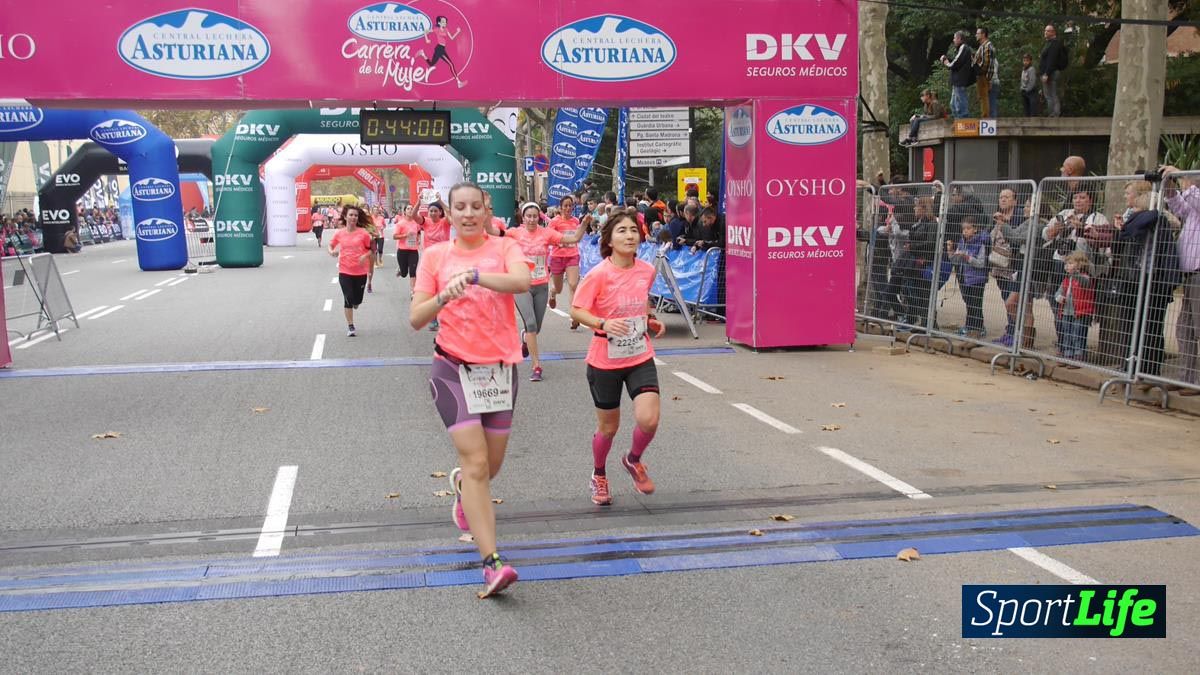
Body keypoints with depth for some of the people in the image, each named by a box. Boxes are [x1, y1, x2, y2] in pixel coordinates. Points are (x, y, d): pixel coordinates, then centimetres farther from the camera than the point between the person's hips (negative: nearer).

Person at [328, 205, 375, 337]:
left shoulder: (363, 233, -7)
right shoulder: (339, 233, -2)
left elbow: (370, 249, 2)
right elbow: (331, 246, 12)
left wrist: (365, 256, -18)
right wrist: (332, 252, -9)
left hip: (361, 271, 0)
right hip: (345, 271, 0)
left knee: (357, 299, 8)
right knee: (348, 298, -5)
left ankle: (352, 306, 46)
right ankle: (350, 326, 6)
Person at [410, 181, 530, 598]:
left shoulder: (504, 248, -1)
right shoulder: (435, 255, 2)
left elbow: (522, 282, -23)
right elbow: (416, 319, -2)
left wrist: (475, 275, -38)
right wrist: (444, 297, -22)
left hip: (500, 367, 2)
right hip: (454, 367, -2)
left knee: (491, 465, 13)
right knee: (476, 462, -13)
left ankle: (461, 484, 50)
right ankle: (492, 563, -13)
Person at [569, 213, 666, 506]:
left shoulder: (647, 271, -1)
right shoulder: (599, 274, -16)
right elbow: (576, 310, -14)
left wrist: (651, 319, 3)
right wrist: (603, 323, -31)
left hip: (640, 357, 3)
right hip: (605, 360, -3)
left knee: (649, 419, -15)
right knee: (608, 427, 10)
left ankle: (633, 460, 19)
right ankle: (599, 476, 40)